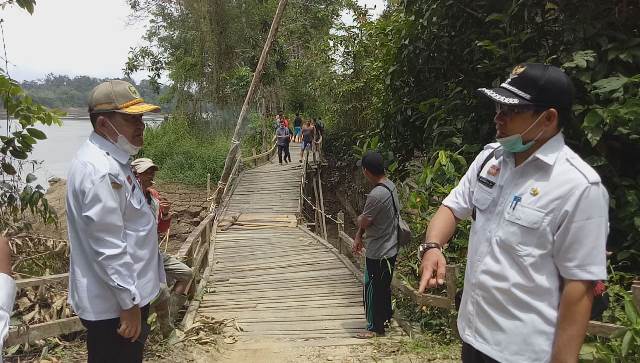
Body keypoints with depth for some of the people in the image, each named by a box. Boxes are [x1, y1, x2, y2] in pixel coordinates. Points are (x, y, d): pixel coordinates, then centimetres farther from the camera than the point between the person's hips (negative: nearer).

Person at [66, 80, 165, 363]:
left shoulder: (111, 159, 9)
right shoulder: (98, 170, -25)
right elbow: (107, 248, -27)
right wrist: (129, 304, -21)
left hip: (125, 295, 10)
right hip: (114, 305, -10)